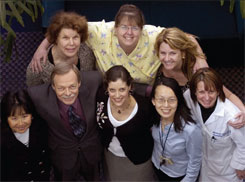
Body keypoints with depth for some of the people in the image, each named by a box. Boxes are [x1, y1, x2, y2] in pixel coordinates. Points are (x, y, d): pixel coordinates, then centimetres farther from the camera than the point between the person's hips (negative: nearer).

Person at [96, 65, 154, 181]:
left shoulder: (143, 106, -35)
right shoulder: (101, 97, -26)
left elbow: (152, 128, -13)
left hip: (138, 160, -3)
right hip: (110, 154, 3)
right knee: (112, 178, 32)